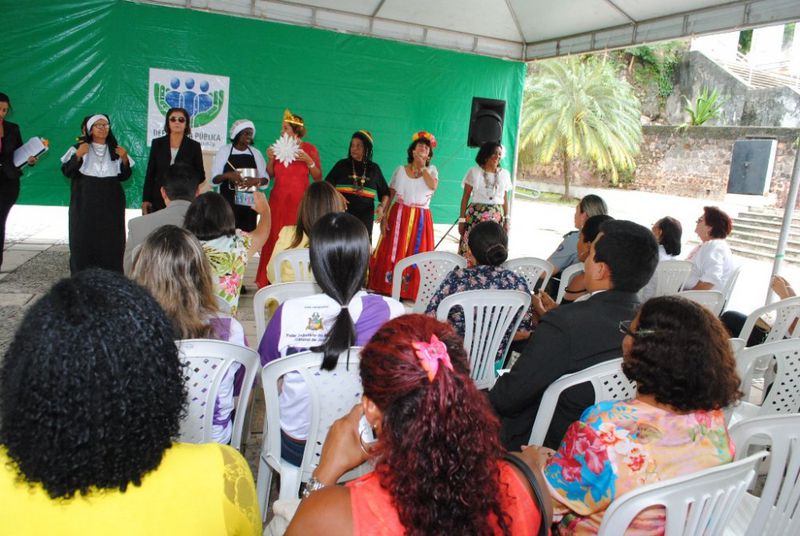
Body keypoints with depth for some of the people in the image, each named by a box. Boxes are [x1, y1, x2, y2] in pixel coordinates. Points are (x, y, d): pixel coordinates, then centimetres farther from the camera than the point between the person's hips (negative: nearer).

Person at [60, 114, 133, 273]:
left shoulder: (115, 150, 10)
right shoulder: (80, 148, 3)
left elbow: (124, 176, 9)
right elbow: (66, 172, -4)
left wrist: (124, 159, -9)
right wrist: (78, 156, -20)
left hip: (110, 203, 2)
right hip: (85, 203, -2)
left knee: (110, 240, 0)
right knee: (84, 239, -2)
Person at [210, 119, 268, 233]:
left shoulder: (256, 153, 9)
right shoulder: (224, 150, 2)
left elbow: (265, 178, 6)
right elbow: (214, 179, 0)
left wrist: (255, 181, -16)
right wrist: (227, 175, -21)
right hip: (227, 201, -2)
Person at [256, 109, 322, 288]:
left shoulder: (309, 149, 1)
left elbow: (318, 178, 0)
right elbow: (271, 174, 14)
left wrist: (308, 161, -13)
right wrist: (271, 159, -2)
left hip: (299, 200, -3)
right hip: (278, 199, 3)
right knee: (274, 238, 0)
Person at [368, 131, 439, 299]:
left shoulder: (431, 170, 8)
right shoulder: (400, 170, 7)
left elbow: (433, 186, -15)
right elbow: (389, 195, 4)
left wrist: (422, 167, -7)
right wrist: (384, 217, -6)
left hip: (420, 219, 0)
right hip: (398, 216, 0)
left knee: (414, 255, 0)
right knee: (392, 252, -2)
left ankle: (409, 291, 7)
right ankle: (387, 289, 6)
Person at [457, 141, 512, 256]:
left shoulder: (504, 174, 9)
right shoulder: (474, 171, -1)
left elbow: (505, 199, 12)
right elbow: (465, 197, 0)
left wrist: (507, 219, 6)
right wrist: (462, 219, -5)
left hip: (496, 218, 3)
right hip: (475, 216, -3)